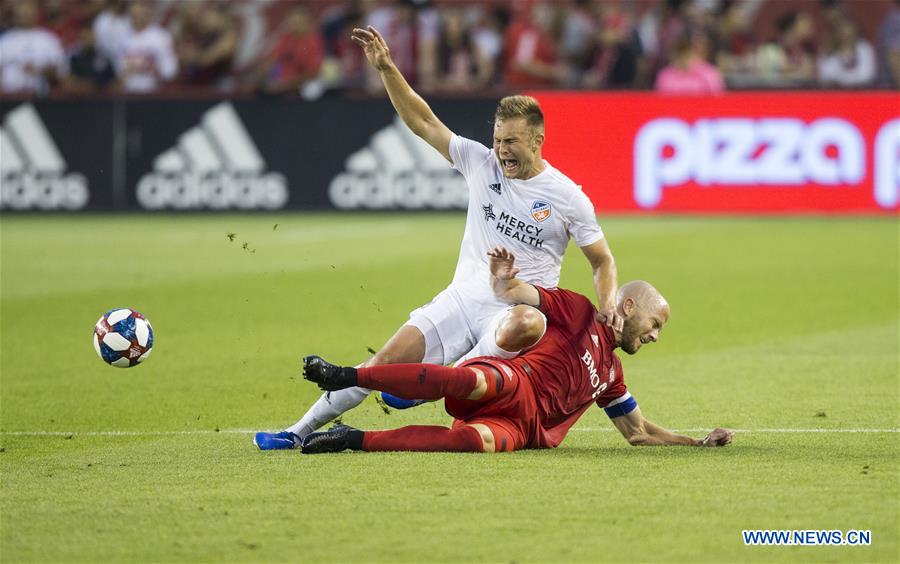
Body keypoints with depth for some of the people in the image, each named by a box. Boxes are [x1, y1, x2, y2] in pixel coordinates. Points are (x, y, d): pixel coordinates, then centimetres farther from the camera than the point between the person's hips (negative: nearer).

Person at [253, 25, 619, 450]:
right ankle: (302, 431, -2)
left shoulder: (569, 198, -2)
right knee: (389, 358, -10)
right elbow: (422, 121, 7)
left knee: (525, 324, -41)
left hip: (518, 309, -3)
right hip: (462, 299, 3)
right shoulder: (481, 164, 6)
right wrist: (386, 69, -2)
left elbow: (602, 261, 7)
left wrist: (607, 306, -10)